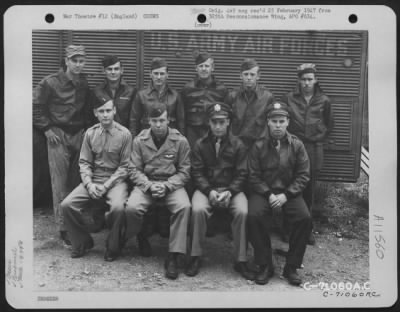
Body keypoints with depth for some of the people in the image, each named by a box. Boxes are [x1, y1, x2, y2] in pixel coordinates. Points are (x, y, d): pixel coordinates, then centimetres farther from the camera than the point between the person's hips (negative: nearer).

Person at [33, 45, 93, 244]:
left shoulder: (84, 85, 12)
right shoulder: (50, 82, -3)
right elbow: (36, 107, -2)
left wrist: (87, 129, 8)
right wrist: (47, 129, -6)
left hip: (79, 134, 4)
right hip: (58, 134, -4)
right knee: (60, 182, -5)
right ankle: (64, 227, 0)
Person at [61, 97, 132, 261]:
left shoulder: (124, 134, -6)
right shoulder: (90, 133, 4)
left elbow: (124, 166, -5)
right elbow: (84, 162, 6)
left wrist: (106, 185, -14)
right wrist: (89, 184, -11)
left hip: (115, 180, -3)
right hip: (93, 179, 4)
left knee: (118, 207, -32)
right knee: (67, 205, -16)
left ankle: (113, 248, -5)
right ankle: (82, 242, 8)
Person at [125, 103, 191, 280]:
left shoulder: (180, 141, -2)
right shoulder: (139, 141, 2)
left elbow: (184, 171, 0)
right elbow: (134, 170, 1)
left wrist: (166, 186, -15)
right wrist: (149, 186, -16)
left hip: (172, 184, -1)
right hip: (145, 183, 1)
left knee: (184, 207, -32)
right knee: (132, 208, -29)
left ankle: (173, 257, -22)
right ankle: (141, 237, 7)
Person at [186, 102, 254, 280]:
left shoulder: (237, 145, 4)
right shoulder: (200, 145, 5)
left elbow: (241, 174, 1)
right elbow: (197, 172, 0)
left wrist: (229, 192, -16)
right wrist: (209, 191, -16)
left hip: (232, 188, 0)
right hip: (206, 188, 0)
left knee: (242, 212, -28)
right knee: (198, 210, -31)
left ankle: (241, 260, -13)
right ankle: (195, 257, -14)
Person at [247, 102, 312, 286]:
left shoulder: (297, 145, 3)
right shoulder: (258, 146, 1)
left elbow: (303, 176, 0)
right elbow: (254, 176, 0)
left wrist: (285, 195, -13)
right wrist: (269, 195, -15)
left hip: (289, 192, 1)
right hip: (264, 191, 0)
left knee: (304, 218, -25)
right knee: (254, 216, -29)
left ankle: (291, 267, -6)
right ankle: (265, 266, -10)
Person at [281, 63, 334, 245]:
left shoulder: (324, 101, 6)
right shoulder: (289, 99, 3)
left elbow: (329, 125, 18)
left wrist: (320, 138, 10)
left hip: (314, 149, 1)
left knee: (310, 188, 4)